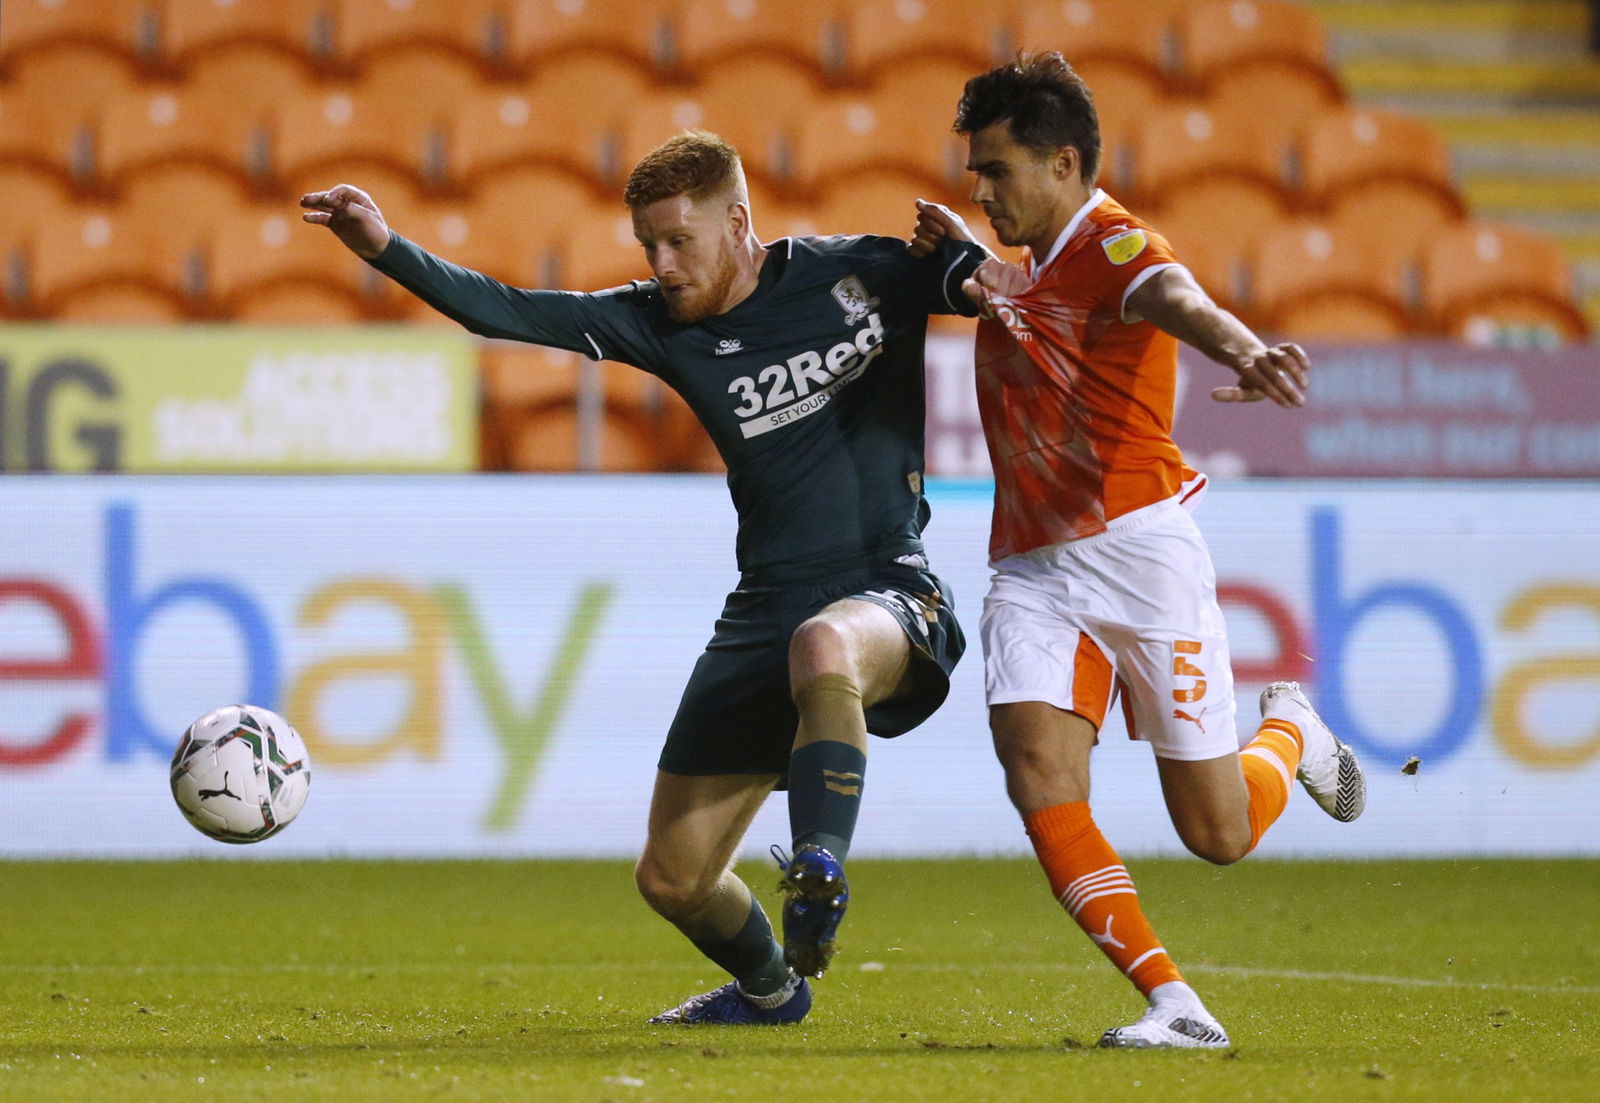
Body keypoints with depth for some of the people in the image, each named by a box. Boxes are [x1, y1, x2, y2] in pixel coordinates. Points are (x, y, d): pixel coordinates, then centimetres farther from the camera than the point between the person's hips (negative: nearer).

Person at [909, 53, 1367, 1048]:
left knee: (1219, 834, -1)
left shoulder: (1115, 247, -13)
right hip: (1032, 566, 7)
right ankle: (1174, 1005, -14)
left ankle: (1292, 733, 34)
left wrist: (1242, 348, -61)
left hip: (1138, 548, -7)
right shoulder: (1026, 266, 14)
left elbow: (1178, 299, -37)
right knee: (1040, 779, -18)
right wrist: (957, 251, 14)